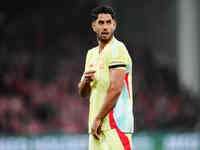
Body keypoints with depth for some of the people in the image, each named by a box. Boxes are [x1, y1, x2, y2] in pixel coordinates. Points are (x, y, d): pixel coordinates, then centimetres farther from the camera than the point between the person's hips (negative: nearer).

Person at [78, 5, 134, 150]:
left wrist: (98, 119, -14)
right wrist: (85, 81, -1)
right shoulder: (91, 53, 19)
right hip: (96, 124, 8)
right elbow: (83, 93, 23)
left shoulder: (117, 49, -8)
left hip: (116, 124, -8)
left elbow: (115, 89, -17)